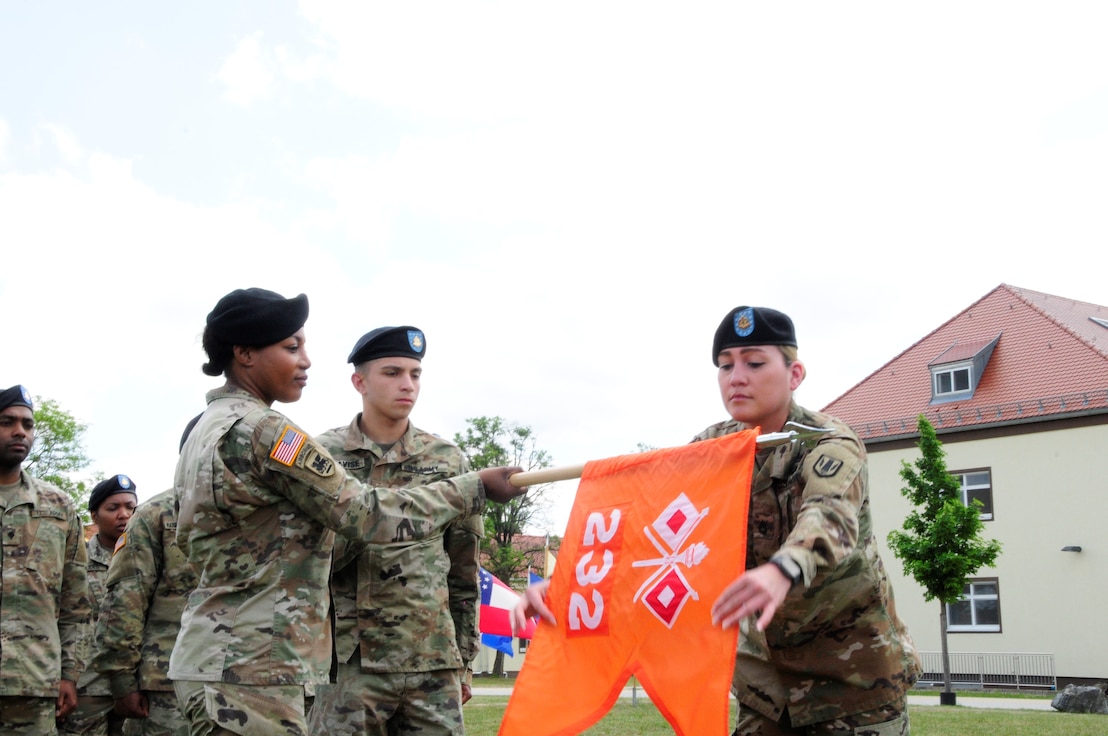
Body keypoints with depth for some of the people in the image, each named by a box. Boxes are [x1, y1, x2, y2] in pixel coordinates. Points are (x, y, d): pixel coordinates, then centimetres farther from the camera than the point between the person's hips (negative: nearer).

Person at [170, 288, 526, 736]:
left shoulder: (203, 431, 14)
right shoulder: (261, 431, -15)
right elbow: (364, 514, -15)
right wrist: (477, 487, -7)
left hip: (213, 658, 10)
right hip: (250, 668, -10)